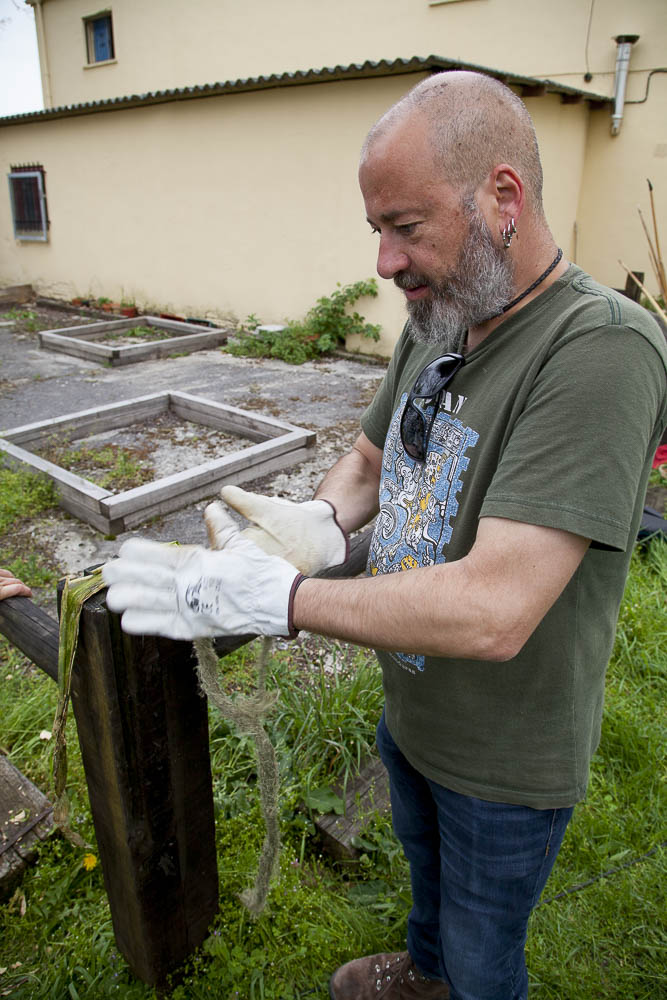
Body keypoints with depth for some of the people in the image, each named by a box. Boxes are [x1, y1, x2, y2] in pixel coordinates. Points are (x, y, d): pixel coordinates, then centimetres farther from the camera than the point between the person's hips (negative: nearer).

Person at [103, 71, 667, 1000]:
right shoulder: (432, 326, -4)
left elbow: (492, 613, -38)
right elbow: (370, 460, 7)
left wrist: (271, 595, -32)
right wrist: (321, 521, -16)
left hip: (505, 759, -7)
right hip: (409, 712, 8)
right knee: (425, 864, 35)